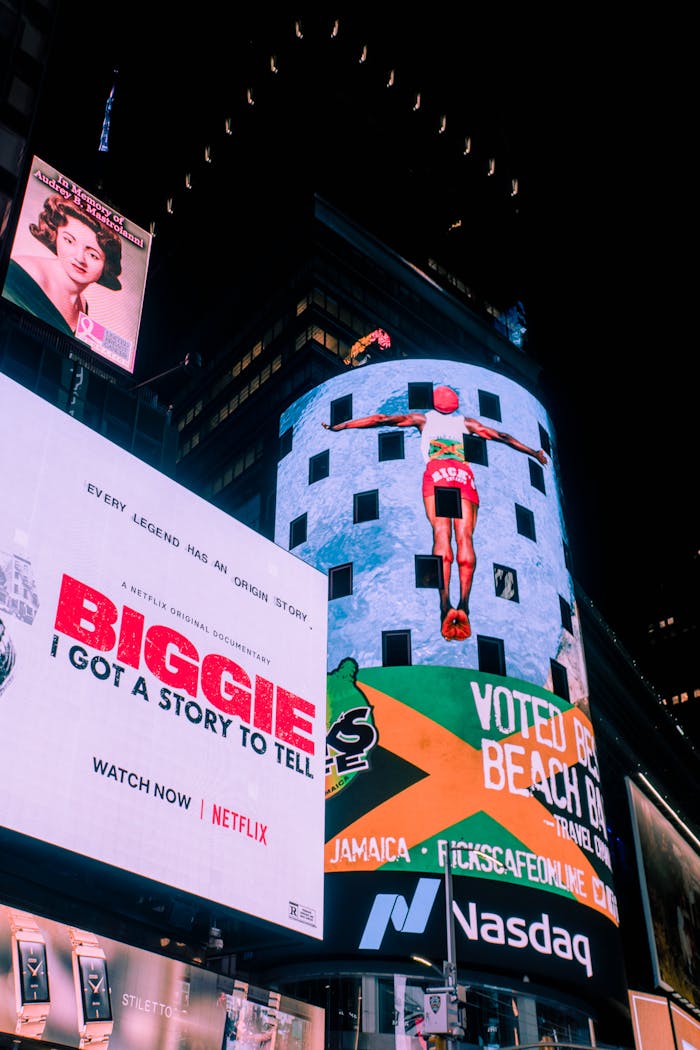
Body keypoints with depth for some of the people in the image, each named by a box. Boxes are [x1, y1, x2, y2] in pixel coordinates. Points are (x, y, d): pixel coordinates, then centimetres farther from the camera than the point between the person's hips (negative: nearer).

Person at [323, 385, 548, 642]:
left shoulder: (423, 418, 27)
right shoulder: (466, 422, 31)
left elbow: (381, 419, 24)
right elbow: (501, 436, 39)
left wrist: (338, 426, 27)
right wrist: (534, 452, 52)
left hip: (437, 473, -1)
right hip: (464, 475, 1)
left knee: (441, 534, -17)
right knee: (464, 536, -12)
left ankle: (445, 605, -34)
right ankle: (463, 605, -31)